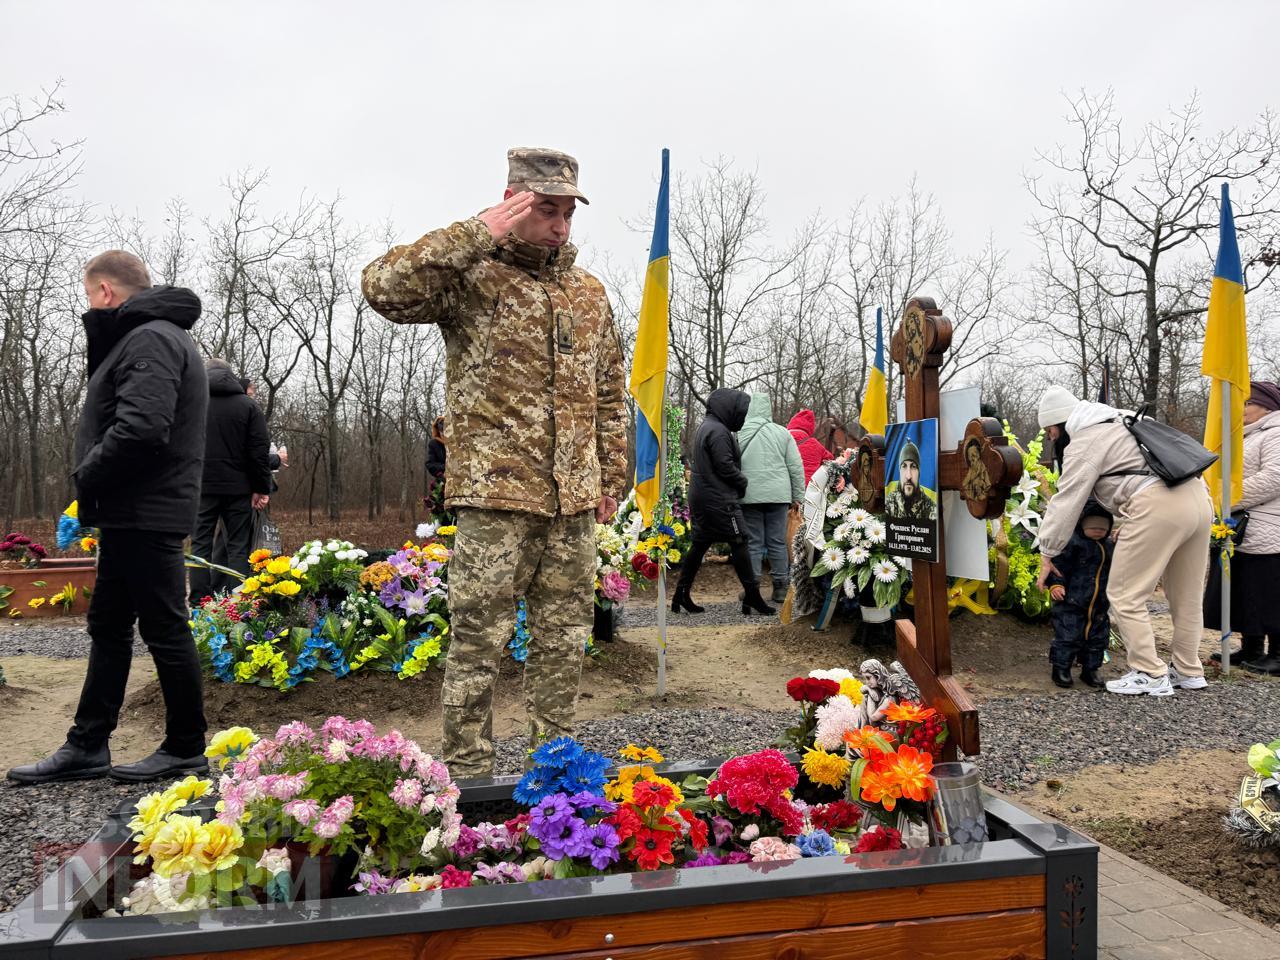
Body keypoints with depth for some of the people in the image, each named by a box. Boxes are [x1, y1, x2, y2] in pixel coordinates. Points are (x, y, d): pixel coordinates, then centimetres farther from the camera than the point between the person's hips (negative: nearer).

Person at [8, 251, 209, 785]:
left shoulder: (151, 340, -14)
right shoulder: (152, 336, 19)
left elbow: (141, 428, -27)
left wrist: (86, 477, -12)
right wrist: (94, 481, 8)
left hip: (146, 514, -11)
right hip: (132, 512, 11)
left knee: (163, 627, -2)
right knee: (108, 626, 15)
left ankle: (186, 749, 10)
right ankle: (87, 746, 24)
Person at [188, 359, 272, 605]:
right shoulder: (249, 405, 1)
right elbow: (260, 451, -3)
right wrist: (261, 489, 0)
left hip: (202, 486, 1)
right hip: (238, 488, 0)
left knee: (201, 545, 7)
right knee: (238, 547, 4)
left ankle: (199, 604, 4)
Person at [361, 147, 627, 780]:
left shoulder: (589, 293, 16)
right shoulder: (469, 275, -1)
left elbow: (610, 395, 20)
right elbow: (383, 287, -20)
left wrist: (612, 476, 15)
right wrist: (477, 236, -19)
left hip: (573, 498, 6)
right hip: (495, 494, -5)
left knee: (564, 639, 12)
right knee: (479, 640, 0)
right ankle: (468, 776, 14)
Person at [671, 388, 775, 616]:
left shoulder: (705, 427, 18)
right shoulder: (719, 431, -15)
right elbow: (726, 466, -20)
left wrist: (739, 481, 13)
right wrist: (743, 482, -4)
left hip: (701, 496, 10)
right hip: (719, 499, -10)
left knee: (699, 544, 11)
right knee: (739, 542, -5)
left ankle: (682, 595, 13)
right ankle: (752, 595, -1)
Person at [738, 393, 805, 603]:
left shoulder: (738, 433, -3)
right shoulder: (782, 432, 3)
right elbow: (796, 467, 5)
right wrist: (797, 496, 12)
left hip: (750, 496, -1)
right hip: (778, 495, 1)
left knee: (753, 542, 4)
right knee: (778, 542, 8)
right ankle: (781, 588, 13)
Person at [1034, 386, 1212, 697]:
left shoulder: (1084, 442, 2)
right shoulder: (1118, 424, 29)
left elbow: (1066, 502, -1)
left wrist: (1047, 555, 6)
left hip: (1157, 506, -10)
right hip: (1198, 497, 10)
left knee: (1125, 596, 0)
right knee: (1186, 595, 18)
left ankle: (1150, 675, 2)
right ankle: (1188, 671, 28)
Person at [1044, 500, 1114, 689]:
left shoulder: (1109, 547, 12)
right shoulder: (1072, 542, -11)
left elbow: (1113, 572, 24)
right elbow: (1058, 563, -13)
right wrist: (1055, 584, -22)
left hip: (1098, 605, 7)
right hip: (1072, 602, -7)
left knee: (1097, 637, 11)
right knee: (1068, 635, -5)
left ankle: (1090, 669, 25)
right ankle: (1061, 668, 8)